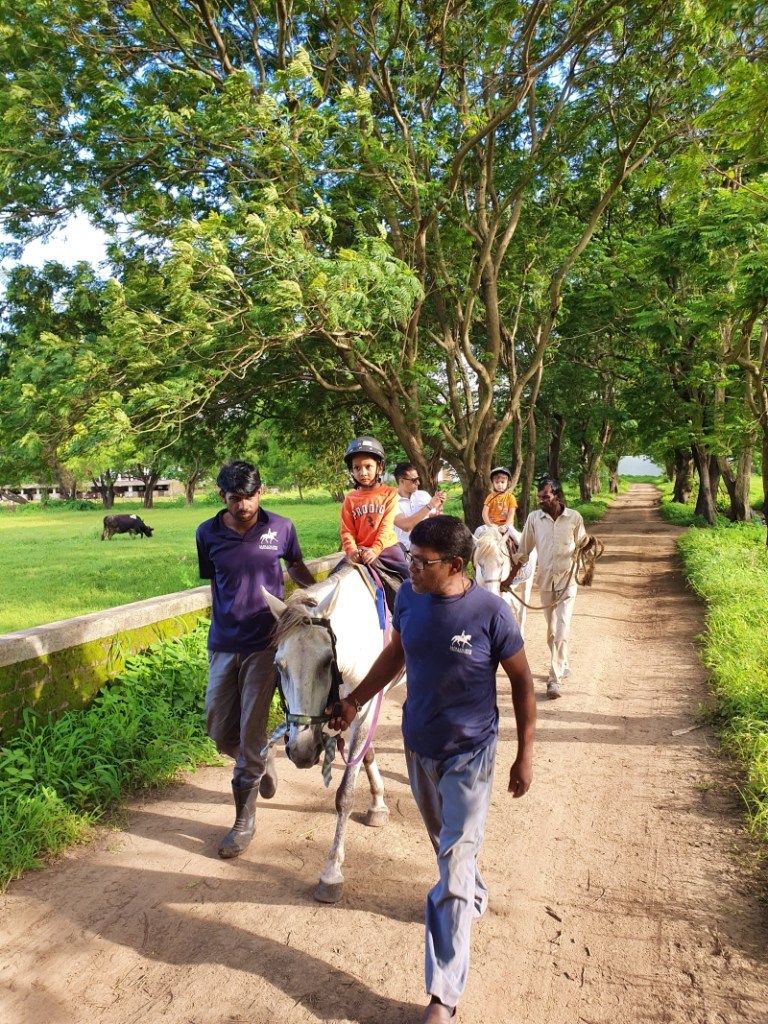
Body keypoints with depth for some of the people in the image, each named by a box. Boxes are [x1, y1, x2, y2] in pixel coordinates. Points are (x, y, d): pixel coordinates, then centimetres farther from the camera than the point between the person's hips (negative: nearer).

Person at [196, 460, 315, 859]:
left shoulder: (281, 528, -6)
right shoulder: (208, 534, -2)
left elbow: (295, 566, 11)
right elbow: (213, 584, 9)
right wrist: (223, 623, 8)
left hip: (264, 645, -3)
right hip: (222, 645, 3)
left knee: (251, 733, 0)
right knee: (220, 731, 11)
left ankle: (244, 821, 17)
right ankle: (262, 760, 44)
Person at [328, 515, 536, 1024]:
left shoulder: (490, 612, -23)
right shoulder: (409, 596, -11)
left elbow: (522, 682, -11)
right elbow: (395, 654, 7)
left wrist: (525, 755, -8)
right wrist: (354, 701, 9)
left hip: (469, 754, -5)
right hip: (418, 745, 5)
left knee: (454, 867, 0)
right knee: (444, 842, 26)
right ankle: (475, 898, 57)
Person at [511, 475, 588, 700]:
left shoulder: (574, 518, -6)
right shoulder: (534, 518, -2)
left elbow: (582, 547, 7)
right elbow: (523, 551, 4)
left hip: (567, 581, -3)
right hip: (545, 582, 3)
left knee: (561, 631, -10)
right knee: (551, 632, 13)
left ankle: (555, 678, -4)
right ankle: (562, 667, 34)